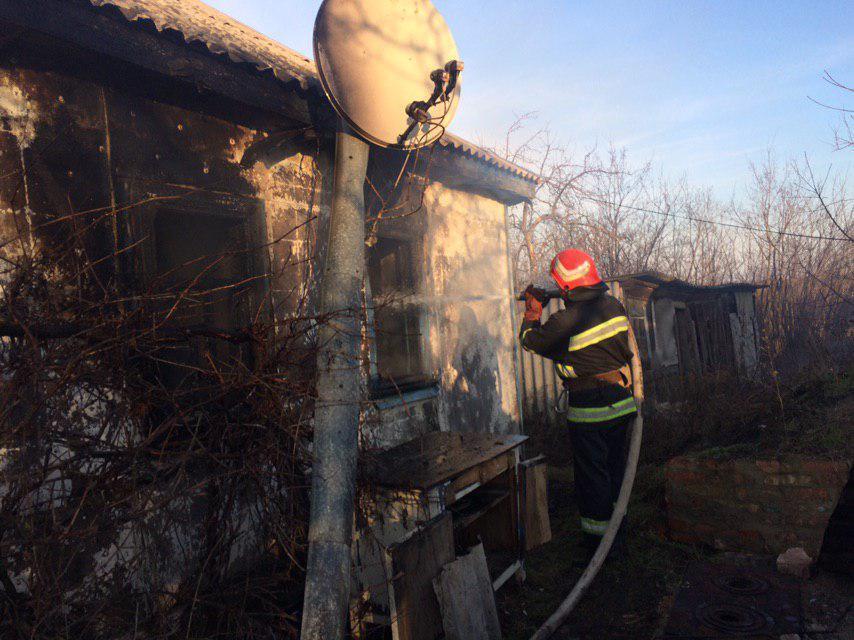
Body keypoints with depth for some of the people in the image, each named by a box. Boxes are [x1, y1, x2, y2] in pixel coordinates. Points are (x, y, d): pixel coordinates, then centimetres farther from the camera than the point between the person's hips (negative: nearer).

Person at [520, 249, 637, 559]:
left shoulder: (564, 321, -22)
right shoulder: (613, 305, -3)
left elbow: (531, 340, -5)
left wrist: (532, 311, 15)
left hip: (588, 412, -6)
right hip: (623, 404, 7)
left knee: (592, 476, 7)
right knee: (615, 469, 19)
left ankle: (599, 540, 18)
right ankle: (617, 537, 34)